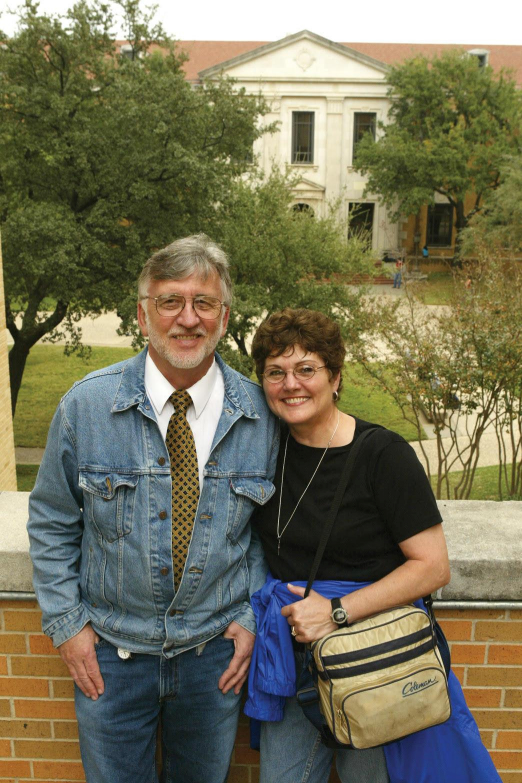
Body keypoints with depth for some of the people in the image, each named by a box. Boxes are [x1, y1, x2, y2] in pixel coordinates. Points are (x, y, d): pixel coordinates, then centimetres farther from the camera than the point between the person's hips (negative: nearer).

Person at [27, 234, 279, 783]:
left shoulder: (259, 414, -9)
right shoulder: (86, 404, -12)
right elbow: (51, 523, -2)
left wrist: (252, 616, -2)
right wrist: (66, 623, -4)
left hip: (215, 650, 1)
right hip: (110, 653, -1)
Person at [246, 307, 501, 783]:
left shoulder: (383, 454, -16)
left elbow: (434, 567, -16)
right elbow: (249, 542, 14)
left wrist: (338, 611, -20)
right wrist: (241, 616, 0)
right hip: (291, 653, 4)